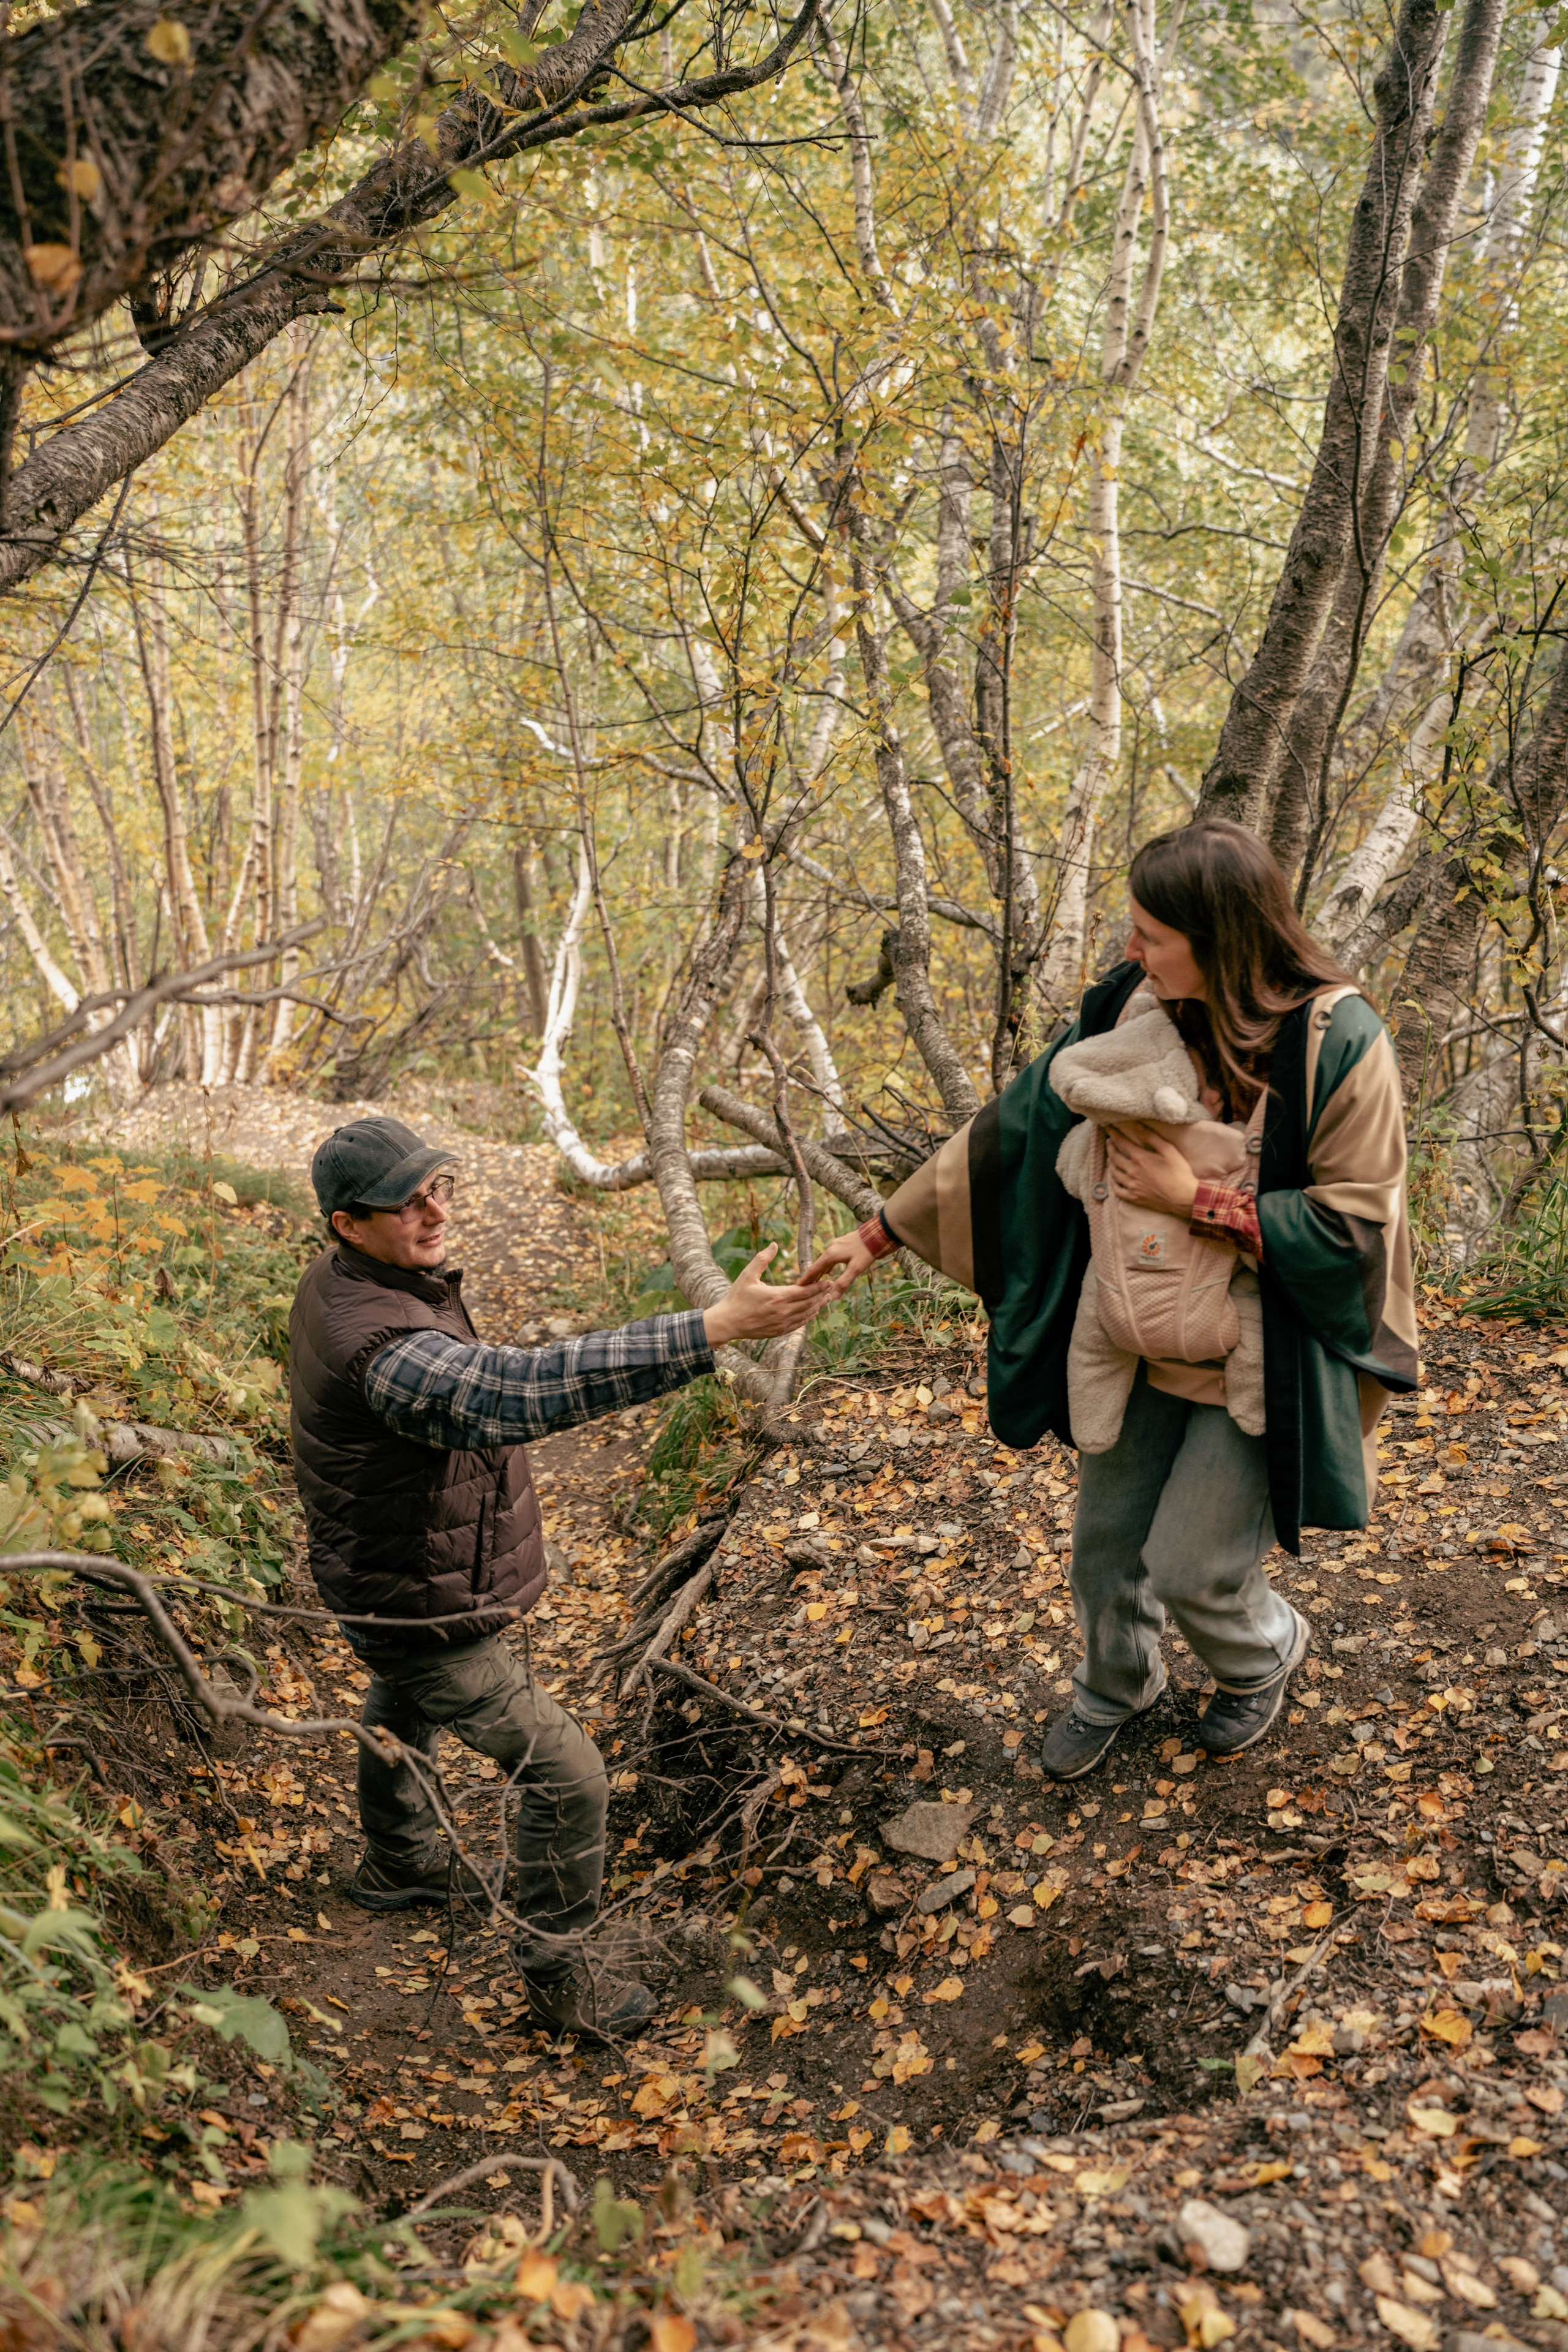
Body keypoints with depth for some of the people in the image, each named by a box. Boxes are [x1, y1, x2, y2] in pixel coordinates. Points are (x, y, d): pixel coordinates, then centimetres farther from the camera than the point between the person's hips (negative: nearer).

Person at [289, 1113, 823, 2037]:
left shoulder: (343, 1279, -6)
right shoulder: (380, 1344, -39)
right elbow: (526, 1389, -53)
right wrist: (715, 1329, -59)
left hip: (391, 1576, 11)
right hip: (421, 1606, -10)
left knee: (405, 1715, 34)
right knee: (565, 1772, -2)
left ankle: (400, 1860, 60)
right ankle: (556, 1974, 15)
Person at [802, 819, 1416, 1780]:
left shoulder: (1338, 1044, -23)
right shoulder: (1130, 1010, -10)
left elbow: (1355, 1224, -18)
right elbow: (1012, 1129, -4)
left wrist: (1195, 1201, -23)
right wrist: (880, 1234, -3)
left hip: (1261, 1363, -4)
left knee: (1192, 1567, 5)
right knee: (1106, 1539, 17)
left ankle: (1266, 1652, 42)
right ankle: (1117, 1685, 48)